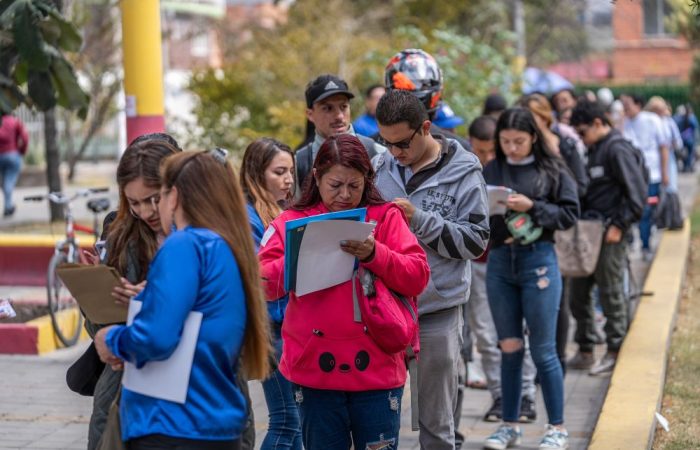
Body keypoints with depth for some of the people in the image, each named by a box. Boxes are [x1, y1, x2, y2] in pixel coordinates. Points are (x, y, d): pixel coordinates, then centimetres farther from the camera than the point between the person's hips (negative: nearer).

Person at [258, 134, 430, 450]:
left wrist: (374, 255, -19)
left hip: (376, 370, 0)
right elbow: (261, 282, -5)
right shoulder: (292, 222, 4)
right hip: (315, 371, 1)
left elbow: (417, 278, -5)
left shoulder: (387, 218, 5)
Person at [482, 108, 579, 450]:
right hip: (499, 261, 3)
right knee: (509, 348, 11)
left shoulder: (552, 171, -2)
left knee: (543, 349, 1)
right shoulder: (490, 171, 5)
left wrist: (532, 207, -15)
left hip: (539, 260, -3)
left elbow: (570, 213, -4)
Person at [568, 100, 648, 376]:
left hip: (609, 234, -9)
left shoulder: (618, 150, -12)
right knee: (578, 291, 11)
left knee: (611, 293, 1)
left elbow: (637, 193, -17)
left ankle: (615, 352, 13)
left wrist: (619, 225, -18)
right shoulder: (595, 150, 15)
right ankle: (585, 351, 21)